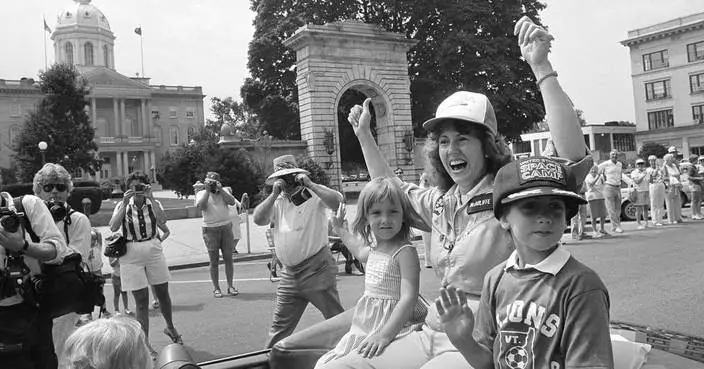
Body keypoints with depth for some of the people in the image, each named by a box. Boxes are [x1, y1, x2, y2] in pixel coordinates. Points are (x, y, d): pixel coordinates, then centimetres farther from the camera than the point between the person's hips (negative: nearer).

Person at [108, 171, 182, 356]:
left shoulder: (153, 203, 1)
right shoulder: (123, 205, -1)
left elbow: (162, 220, -20)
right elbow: (113, 227, -17)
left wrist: (151, 198, -22)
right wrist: (125, 204, -21)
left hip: (154, 252, 2)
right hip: (132, 256, -2)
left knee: (162, 293, 13)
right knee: (141, 300, 0)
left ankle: (170, 327, 38)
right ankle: (145, 342, 8)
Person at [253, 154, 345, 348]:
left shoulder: (313, 194, -2)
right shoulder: (278, 201, 11)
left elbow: (337, 201, -20)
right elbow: (258, 220, -2)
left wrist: (309, 184, -20)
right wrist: (274, 194, -10)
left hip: (317, 269, -5)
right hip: (290, 273, 5)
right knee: (280, 325, 14)